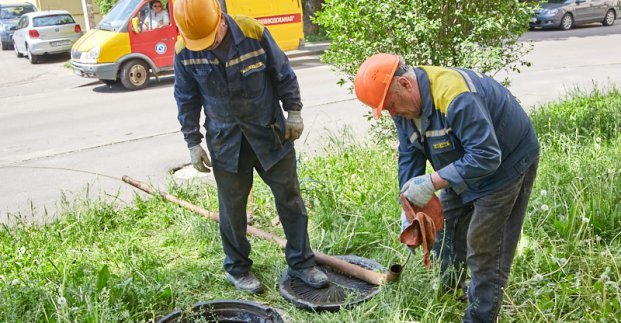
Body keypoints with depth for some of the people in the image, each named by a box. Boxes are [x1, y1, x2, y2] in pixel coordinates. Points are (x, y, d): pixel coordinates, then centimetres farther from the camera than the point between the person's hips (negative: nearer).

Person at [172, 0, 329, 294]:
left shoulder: (253, 32, -17)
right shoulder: (184, 51, -11)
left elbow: (283, 73, -3)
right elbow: (186, 100, 1)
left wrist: (294, 111, 0)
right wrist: (193, 143, 0)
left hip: (270, 132, 0)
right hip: (225, 141, 1)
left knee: (289, 198, 7)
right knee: (232, 207, 8)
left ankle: (301, 262, 23)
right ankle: (237, 268, 29)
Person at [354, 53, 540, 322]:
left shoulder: (455, 97, -38)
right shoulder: (405, 104, -9)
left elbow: (486, 157, -37)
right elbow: (409, 157, -4)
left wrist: (433, 181, -39)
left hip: (505, 163, -8)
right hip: (462, 164, 9)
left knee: (484, 248, -6)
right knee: (444, 227, 15)